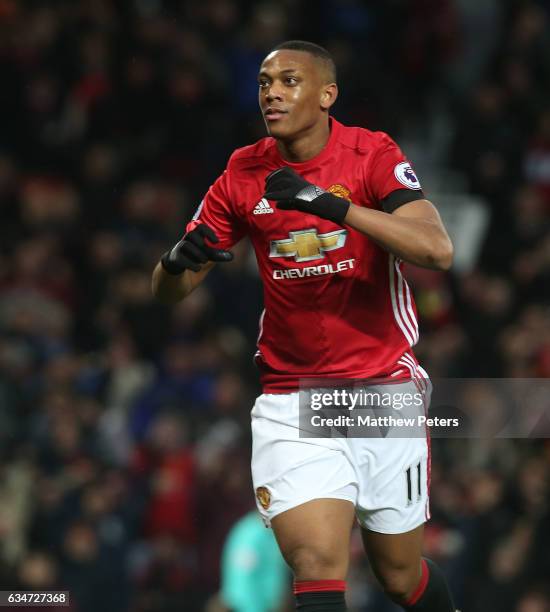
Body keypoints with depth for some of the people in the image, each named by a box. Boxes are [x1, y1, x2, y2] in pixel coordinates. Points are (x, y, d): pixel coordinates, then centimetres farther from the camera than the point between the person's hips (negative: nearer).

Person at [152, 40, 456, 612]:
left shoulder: (373, 154, -8)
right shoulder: (243, 174, 0)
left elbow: (436, 251, -24)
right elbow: (168, 291, 4)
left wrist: (333, 204, -34)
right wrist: (178, 260, -21)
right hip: (292, 407, 1)